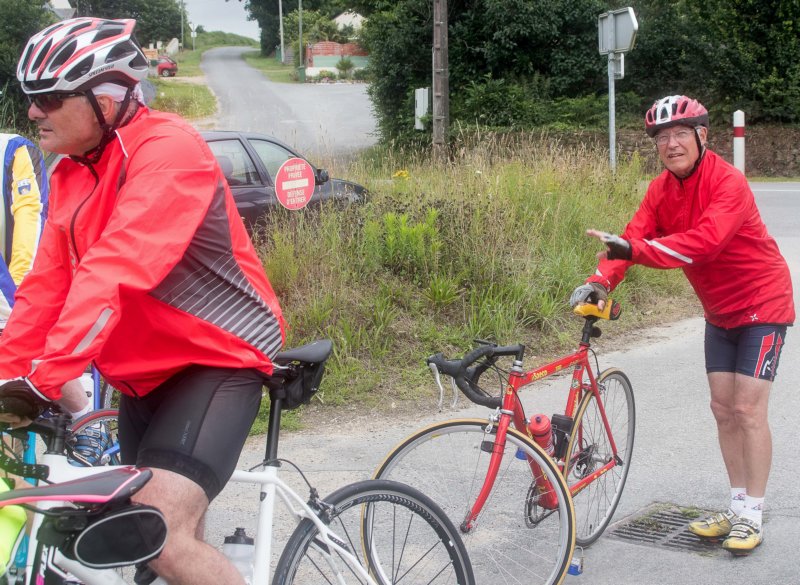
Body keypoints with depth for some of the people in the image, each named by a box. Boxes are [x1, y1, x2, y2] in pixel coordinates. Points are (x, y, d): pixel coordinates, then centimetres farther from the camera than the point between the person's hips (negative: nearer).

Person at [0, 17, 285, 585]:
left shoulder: (166, 150, -21)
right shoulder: (72, 174, 7)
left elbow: (114, 271, -32)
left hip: (217, 356, -9)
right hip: (146, 371, 9)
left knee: (162, 537, -23)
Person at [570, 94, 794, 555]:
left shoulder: (728, 183, -26)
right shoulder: (662, 190, -4)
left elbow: (705, 241, -41)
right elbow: (634, 237, -14)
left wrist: (635, 250, -50)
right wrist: (601, 281, -32)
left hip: (762, 305, -7)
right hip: (719, 311, 7)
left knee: (748, 409, -8)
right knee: (723, 408, 9)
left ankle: (753, 516, 1)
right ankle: (738, 505, 20)